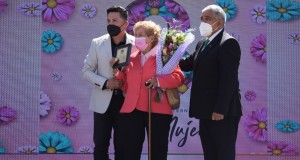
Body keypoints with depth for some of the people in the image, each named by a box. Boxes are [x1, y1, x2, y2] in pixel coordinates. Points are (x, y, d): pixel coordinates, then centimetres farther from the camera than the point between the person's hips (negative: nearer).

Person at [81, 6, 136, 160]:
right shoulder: (97, 43, 0)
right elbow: (86, 70, 2)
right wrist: (105, 83, -13)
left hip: (126, 101, 0)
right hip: (103, 101, 1)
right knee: (100, 145, 4)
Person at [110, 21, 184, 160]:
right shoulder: (131, 58, 16)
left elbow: (179, 77, -8)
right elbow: (126, 86, 14)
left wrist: (159, 81, -20)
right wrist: (118, 72, -1)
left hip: (157, 111, -4)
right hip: (131, 111, 4)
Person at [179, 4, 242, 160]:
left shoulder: (228, 43, -11)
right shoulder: (202, 44, 19)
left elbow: (228, 79, -19)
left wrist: (220, 110, -23)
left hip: (222, 112, -9)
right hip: (206, 112, 9)